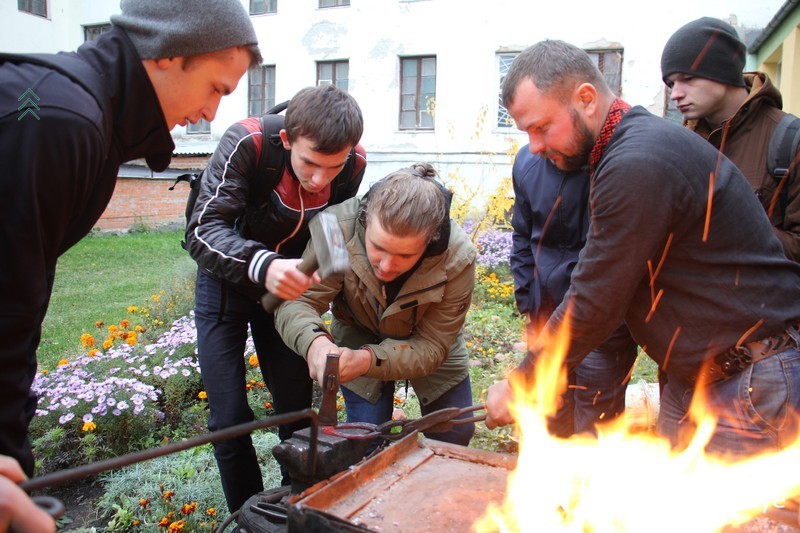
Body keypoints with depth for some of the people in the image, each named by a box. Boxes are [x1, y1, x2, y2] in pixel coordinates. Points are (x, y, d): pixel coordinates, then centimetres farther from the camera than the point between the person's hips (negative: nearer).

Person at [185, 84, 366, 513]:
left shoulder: (353, 165, -19)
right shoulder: (247, 143, -30)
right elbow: (202, 231, -36)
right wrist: (261, 266, -52)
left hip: (288, 285, 3)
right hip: (227, 281, -2)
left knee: (296, 410, 9)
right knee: (230, 419, -2)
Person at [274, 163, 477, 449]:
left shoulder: (458, 260, -36)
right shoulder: (339, 226, -38)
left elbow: (431, 347, -28)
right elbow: (296, 301, -32)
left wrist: (369, 359, -47)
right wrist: (315, 341, -56)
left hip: (422, 343, 1)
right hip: (358, 335, 0)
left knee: (455, 435, 9)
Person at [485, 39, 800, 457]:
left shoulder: (637, 165, -25)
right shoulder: (626, 151, 7)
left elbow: (594, 306, -21)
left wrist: (519, 387, -9)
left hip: (752, 388, -9)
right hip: (694, 377, 10)